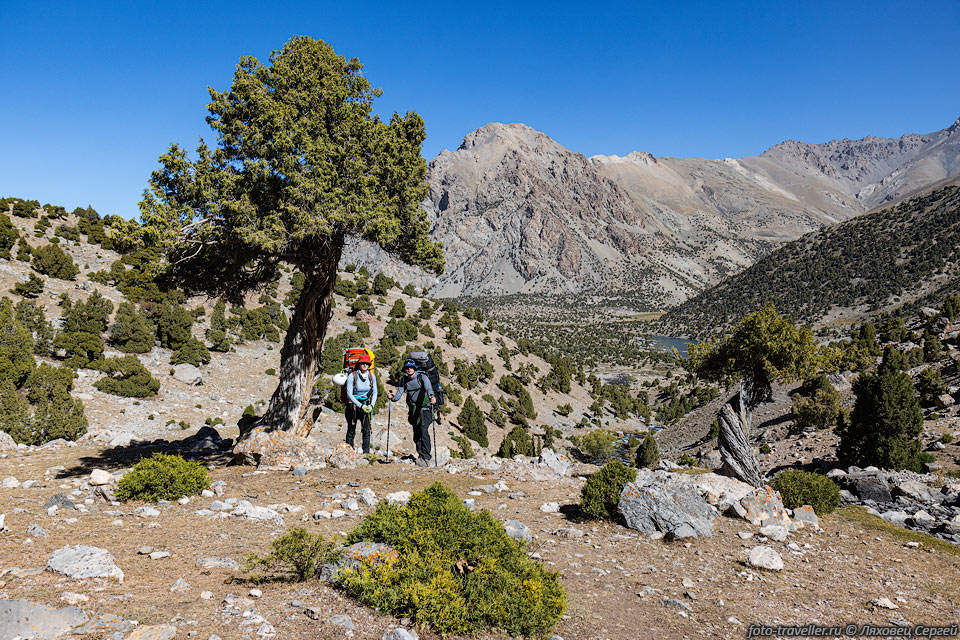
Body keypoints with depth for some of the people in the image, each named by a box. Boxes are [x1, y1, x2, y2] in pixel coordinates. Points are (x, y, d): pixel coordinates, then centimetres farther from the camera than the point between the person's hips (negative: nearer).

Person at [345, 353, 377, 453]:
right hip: (353, 404, -2)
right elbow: (349, 394, -13)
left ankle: (366, 452, 4)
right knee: (351, 430, 2)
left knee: (366, 429, -3)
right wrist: (361, 405, -19)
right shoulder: (352, 376, -14)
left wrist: (371, 405, -10)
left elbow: (374, 393, 5)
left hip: (366, 405, 3)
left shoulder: (372, 376, -2)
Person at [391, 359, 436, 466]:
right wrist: (394, 398, -23)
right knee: (416, 434, 3)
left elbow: (428, 387, -26)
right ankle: (422, 455, 17)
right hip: (413, 410, 5)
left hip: (425, 408, -5)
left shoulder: (422, 377, -8)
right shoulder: (404, 380, 7)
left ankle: (425, 457, -17)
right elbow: (399, 392, -1)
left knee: (423, 430, -19)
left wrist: (431, 396, -46)